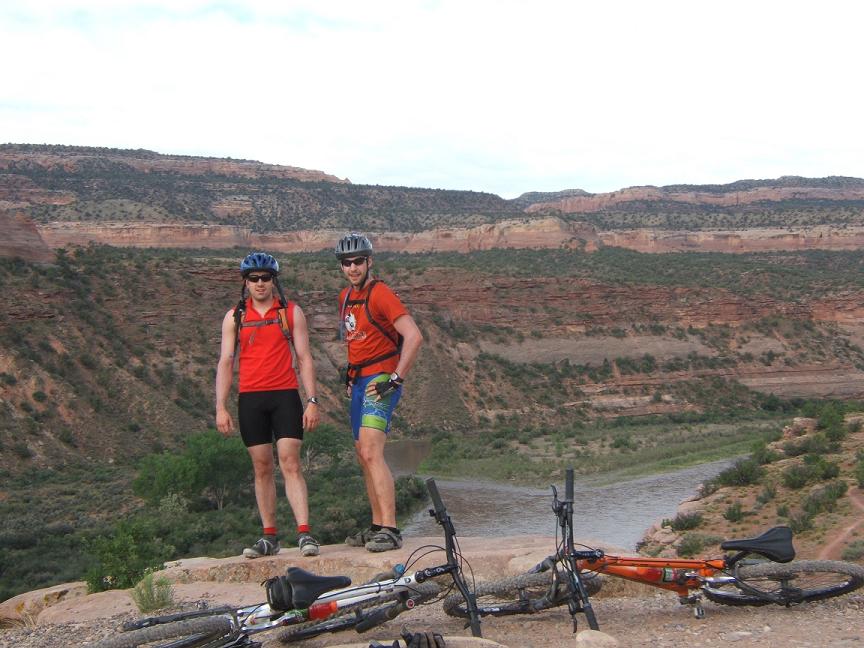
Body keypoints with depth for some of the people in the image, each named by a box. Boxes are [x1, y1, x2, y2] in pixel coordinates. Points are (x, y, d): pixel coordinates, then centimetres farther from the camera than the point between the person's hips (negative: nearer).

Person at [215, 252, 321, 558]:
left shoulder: (291, 312, 5)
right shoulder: (234, 317, 9)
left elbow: (304, 358, 4)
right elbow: (225, 363, 7)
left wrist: (312, 401, -4)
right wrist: (221, 408, -1)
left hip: (285, 395, -2)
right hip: (250, 398, 2)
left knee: (290, 464, -11)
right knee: (262, 468, 5)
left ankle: (304, 533, -14)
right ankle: (269, 537, 11)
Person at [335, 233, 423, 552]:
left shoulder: (380, 294, -14)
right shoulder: (345, 297, 13)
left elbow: (414, 337, -22)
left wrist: (396, 379, -22)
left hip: (380, 381, -9)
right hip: (359, 382, 9)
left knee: (371, 452, -20)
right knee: (363, 454, 12)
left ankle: (390, 530, -23)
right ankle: (377, 526, 20)